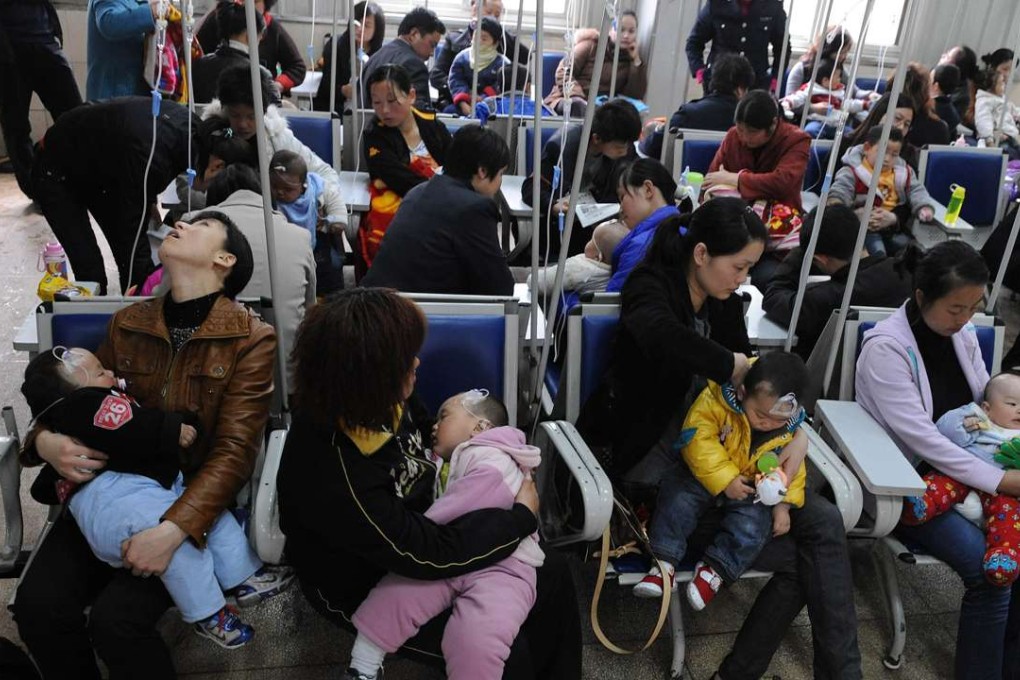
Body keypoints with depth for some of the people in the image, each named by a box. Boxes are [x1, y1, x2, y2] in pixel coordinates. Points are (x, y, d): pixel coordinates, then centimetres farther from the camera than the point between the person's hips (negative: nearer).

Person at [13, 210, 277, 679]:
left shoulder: (251, 339, -9)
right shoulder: (127, 325, 6)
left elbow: (234, 451, -14)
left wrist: (175, 527, -27)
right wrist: (45, 440, -10)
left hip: (194, 500, -4)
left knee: (117, 618, -22)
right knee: (38, 605, -16)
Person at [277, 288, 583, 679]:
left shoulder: (376, 402, -15)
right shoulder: (335, 479, -39)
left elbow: (428, 437, 9)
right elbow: (433, 555, -32)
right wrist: (523, 514, -20)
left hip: (419, 530, 7)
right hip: (370, 588, -7)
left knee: (552, 572, 4)